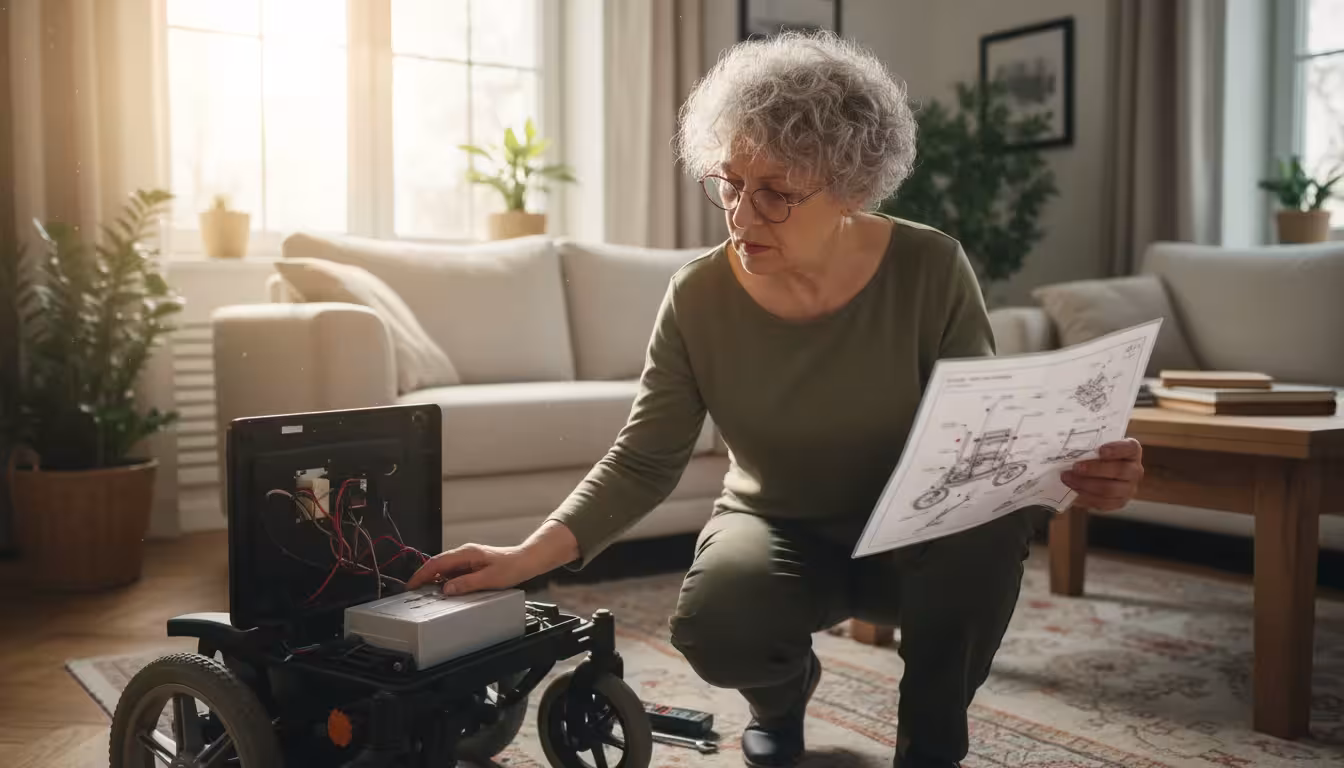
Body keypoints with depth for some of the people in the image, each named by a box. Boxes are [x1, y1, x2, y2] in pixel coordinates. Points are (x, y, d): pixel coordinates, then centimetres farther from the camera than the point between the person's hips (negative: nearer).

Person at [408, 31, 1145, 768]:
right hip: (779, 531, 1)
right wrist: (526, 556, -27)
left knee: (997, 503, -34)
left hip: (914, 537, 0)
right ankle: (781, 690, 10)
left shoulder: (929, 270, -19)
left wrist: (1068, 466, -36)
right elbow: (640, 462, -13)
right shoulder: (698, 298, -16)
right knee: (712, 627, -32)